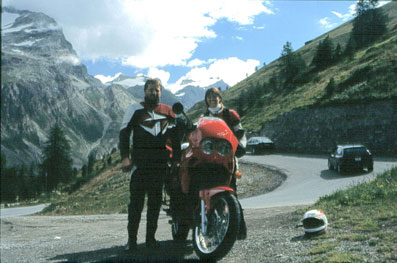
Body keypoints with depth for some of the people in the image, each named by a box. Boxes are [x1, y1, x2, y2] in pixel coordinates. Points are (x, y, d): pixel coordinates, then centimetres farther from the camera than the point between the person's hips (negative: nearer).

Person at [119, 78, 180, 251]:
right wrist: (125, 157, -10)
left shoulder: (168, 111, 16)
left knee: (155, 200, 5)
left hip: (160, 162, 3)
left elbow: (174, 134, 23)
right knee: (136, 200, -6)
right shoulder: (135, 109, 7)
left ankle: (151, 237, 12)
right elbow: (124, 133, 2)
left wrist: (177, 155, 12)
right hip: (140, 161, -3)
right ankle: (131, 239, -1)